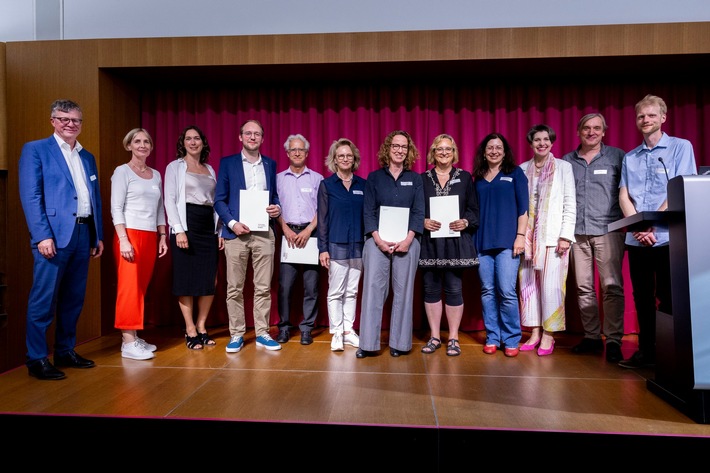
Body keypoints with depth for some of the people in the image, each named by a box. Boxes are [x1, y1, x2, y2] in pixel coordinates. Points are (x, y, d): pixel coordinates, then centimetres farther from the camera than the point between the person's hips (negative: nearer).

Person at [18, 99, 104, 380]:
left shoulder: (88, 157, 19)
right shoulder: (35, 149, 1)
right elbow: (30, 196, -8)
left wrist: (98, 235, 12)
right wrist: (42, 236, -16)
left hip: (83, 234, 6)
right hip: (54, 233, -6)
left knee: (74, 298, 11)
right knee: (44, 299, -3)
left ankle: (65, 352, 22)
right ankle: (37, 359, 7)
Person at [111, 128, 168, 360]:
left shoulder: (156, 175, 16)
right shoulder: (122, 171, -1)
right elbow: (116, 208, -8)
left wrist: (162, 237, 10)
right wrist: (123, 239, -16)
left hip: (150, 236, 6)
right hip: (130, 234, -6)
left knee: (142, 287, 5)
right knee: (129, 286, -7)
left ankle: (133, 337, 12)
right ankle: (128, 342, -4)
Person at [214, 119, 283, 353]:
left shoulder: (270, 164, 14)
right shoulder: (228, 163, 6)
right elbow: (219, 200, 2)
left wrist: (277, 207, -4)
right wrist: (232, 223, -12)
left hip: (264, 233, 2)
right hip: (236, 232, -2)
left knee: (263, 287, 5)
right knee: (234, 288, 3)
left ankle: (262, 333, 15)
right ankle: (236, 335, 14)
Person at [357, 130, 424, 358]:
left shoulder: (415, 179, 11)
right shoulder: (374, 177, 9)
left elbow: (419, 212, 4)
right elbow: (368, 211, 2)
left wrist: (408, 239, -11)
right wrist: (378, 239, -11)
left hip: (407, 241, 1)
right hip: (377, 240, -1)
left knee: (403, 290, 3)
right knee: (373, 288, -4)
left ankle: (399, 342, 11)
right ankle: (368, 343, 0)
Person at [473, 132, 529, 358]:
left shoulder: (515, 173, 7)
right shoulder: (478, 178, 15)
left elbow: (523, 207, 2)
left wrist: (520, 236, -7)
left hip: (507, 241, -3)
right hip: (482, 242, 3)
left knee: (507, 292, -8)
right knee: (487, 292, 4)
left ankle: (511, 340, 5)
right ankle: (492, 338, 14)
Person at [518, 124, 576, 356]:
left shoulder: (563, 167, 7)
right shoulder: (522, 169, 12)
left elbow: (570, 204, 1)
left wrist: (566, 235, -7)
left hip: (552, 237, -2)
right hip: (527, 237, 3)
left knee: (551, 286, -6)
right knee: (528, 285, 4)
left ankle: (548, 335, 4)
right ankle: (535, 332, 13)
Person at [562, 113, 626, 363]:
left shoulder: (616, 156, 7)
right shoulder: (567, 161, 12)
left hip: (608, 230, -2)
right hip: (577, 232, 3)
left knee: (612, 286, -6)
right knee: (583, 287, 6)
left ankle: (613, 340, 1)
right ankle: (591, 336, 16)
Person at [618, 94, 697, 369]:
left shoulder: (681, 147, 3)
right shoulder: (630, 158, 14)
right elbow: (623, 196, 6)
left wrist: (651, 224, -13)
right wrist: (638, 227, -10)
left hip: (667, 236, -4)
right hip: (636, 239, 4)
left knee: (668, 299, 1)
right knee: (642, 297, 8)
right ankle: (646, 351, 17)